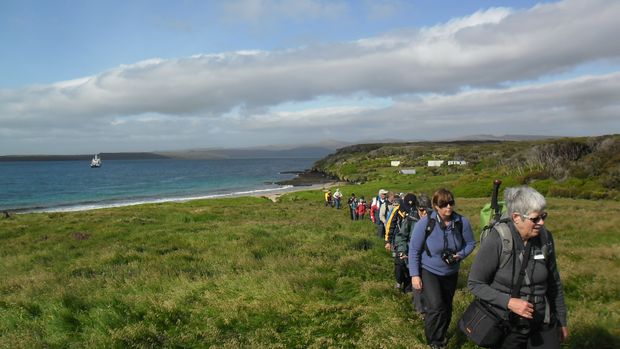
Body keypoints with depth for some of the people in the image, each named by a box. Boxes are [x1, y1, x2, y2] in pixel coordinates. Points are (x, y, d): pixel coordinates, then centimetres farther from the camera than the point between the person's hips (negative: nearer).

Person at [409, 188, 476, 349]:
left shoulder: (462, 222, -16)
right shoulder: (425, 223, -22)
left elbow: (470, 243, 0)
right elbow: (414, 250, -14)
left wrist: (461, 255, -20)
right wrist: (415, 275, -15)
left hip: (451, 273, 4)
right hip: (428, 271, -3)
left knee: (447, 308, 19)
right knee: (436, 308, -18)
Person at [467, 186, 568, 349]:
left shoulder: (545, 238, -7)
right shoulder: (496, 241, -21)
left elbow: (554, 282, 6)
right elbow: (475, 283, -12)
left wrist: (562, 321, 14)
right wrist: (508, 302, -23)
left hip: (543, 326, 4)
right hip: (506, 328, -3)